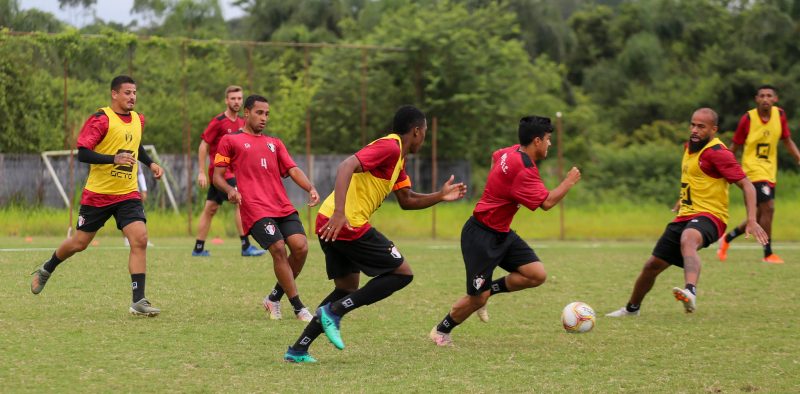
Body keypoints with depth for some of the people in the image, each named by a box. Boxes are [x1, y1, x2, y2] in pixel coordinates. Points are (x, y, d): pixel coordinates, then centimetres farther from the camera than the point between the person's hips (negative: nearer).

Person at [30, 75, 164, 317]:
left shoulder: (138, 120, 8)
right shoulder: (101, 120, -14)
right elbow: (83, 153, -21)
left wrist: (150, 163, 15)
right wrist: (114, 159, -32)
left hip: (128, 195, 4)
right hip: (97, 194, -4)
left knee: (140, 240, -15)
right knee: (79, 243, 9)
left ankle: (138, 301, -15)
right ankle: (46, 271, 39)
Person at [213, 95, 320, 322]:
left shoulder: (274, 143, 26)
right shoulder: (230, 141, 12)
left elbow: (292, 170, 15)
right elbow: (217, 176, 9)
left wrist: (310, 188, -4)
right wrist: (230, 190, -13)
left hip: (283, 207, 5)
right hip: (255, 208, -5)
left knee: (300, 247, -13)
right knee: (278, 248, -20)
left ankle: (275, 298, 7)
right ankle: (298, 308, -12)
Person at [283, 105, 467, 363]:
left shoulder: (397, 157, 21)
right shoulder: (389, 147, -11)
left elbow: (407, 200, 29)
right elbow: (346, 167, -25)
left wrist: (440, 196, 16)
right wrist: (339, 213, -34)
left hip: (330, 224, 10)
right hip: (349, 224, -10)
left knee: (348, 288, 21)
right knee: (402, 273, -2)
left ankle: (299, 349, 17)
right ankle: (334, 311, -8)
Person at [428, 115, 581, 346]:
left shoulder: (512, 152, 3)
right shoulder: (522, 170, -27)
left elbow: (495, 157, 26)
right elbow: (547, 202, -27)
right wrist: (569, 182, -14)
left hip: (501, 233, 9)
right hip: (481, 237, -9)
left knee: (537, 275, -6)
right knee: (478, 298, -4)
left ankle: (489, 290, 12)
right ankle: (441, 332, 19)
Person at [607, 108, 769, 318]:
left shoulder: (717, 152, -13)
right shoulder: (690, 147, 14)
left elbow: (747, 185, -17)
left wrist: (751, 220, -27)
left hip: (709, 216, -8)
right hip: (685, 217, 8)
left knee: (688, 240, -43)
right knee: (653, 265, 13)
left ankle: (690, 292, -67)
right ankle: (632, 308, 38)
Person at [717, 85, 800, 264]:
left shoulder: (779, 115, 2)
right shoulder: (748, 119, -10)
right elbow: (735, 147, -2)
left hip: (770, 172, 6)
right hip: (753, 170, -6)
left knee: (759, 216, 11)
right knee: (768, 208, -19)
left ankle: (726, 239, 31)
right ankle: (768, 254, -10)